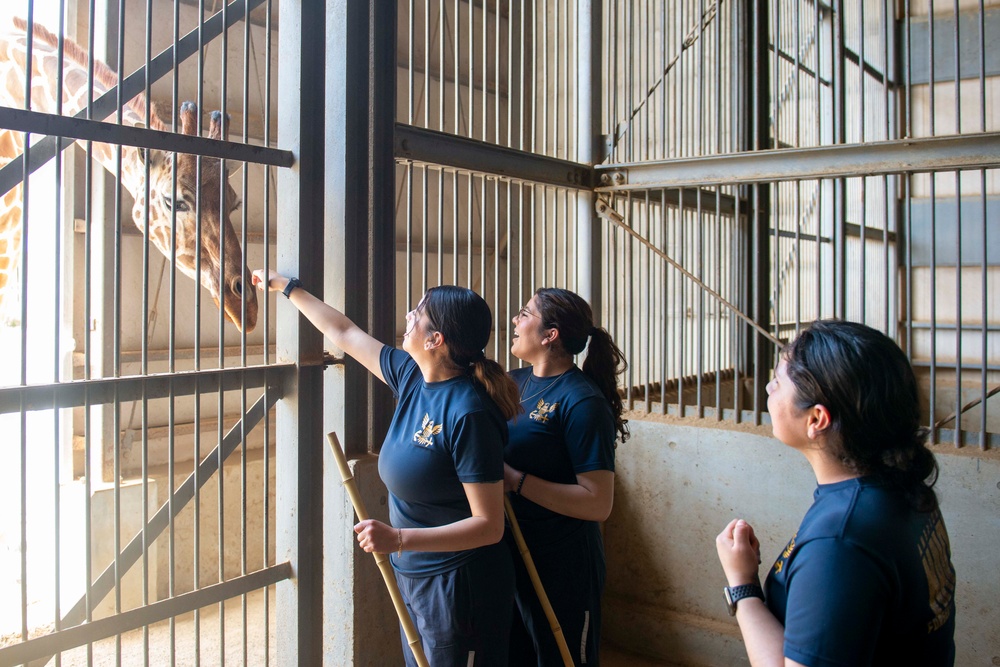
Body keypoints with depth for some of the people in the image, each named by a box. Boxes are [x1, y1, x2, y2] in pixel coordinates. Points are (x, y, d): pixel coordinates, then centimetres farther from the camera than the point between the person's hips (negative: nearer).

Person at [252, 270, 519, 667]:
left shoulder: (469, 413, -26)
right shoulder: (411, 375, -2)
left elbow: (489, 525, -25)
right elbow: (343, 333, 14)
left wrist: (398, 539, -32)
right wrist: (285, 287, 23)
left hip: (458, 587, -8)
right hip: (411, 575, 8)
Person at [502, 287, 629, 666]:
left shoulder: (582, 401, -20)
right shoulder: (515, 382, 3)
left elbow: (598, 503, -24)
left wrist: (515, 480, -25)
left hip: (561, 569, -7)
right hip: (510, 556, 7)